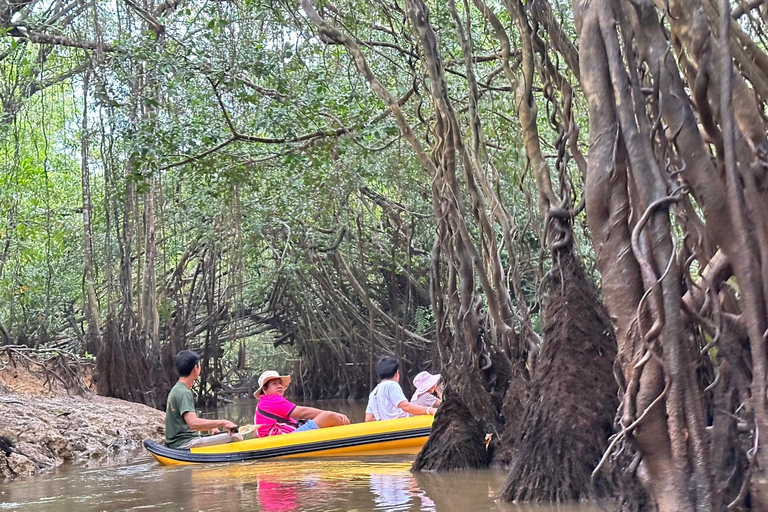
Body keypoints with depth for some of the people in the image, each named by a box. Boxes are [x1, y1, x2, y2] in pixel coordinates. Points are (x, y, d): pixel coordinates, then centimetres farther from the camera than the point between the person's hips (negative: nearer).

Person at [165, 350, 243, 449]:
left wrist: (210, 427, 9)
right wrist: (222, 423, -24)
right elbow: (193, 423, -29)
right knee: (236, 438, -19)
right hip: (184, 444, -11)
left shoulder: (177, 389, 17)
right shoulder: (183, 393, -15)